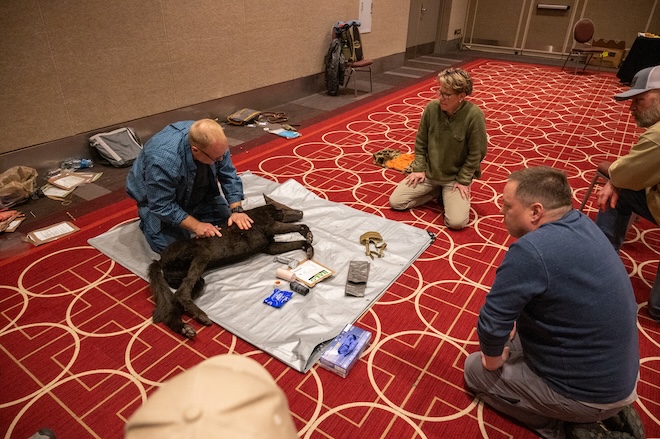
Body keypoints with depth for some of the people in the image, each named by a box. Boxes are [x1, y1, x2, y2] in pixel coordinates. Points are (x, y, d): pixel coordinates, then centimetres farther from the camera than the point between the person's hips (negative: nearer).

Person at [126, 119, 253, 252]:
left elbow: (229, 176, -15)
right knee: (170, 245, -15)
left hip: (196, 192, 5)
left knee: (225, 221, -5)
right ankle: (147, 216, 13)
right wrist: (196, 226, -34)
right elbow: (162, 206, -32)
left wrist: (237, 209, -25)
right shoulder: (162, 160, -42)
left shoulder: (214, 142, -26)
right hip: (156, 197, -4)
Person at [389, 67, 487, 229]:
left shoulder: (474, 115, -22)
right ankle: (438, 191, 13)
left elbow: (476, 153, -13)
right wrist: (419, 168, -2)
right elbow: (420, 142, 1)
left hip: (455, 177, -3)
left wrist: (463, 180, -12)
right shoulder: (432, 108, -11)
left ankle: (446, 194, 13)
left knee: (457, 222, -19)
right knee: (395, 202, -4)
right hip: (428, 172, 4)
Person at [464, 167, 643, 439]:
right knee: (510, 338, 24)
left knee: (475, 369, 9)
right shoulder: (580, 224, -4)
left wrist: (493, 361, -6)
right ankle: (603, 410, 17)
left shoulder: (530, 250, -33)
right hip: (617, 372, 7)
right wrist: (510, 332, 10)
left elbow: (492, 324, -27)